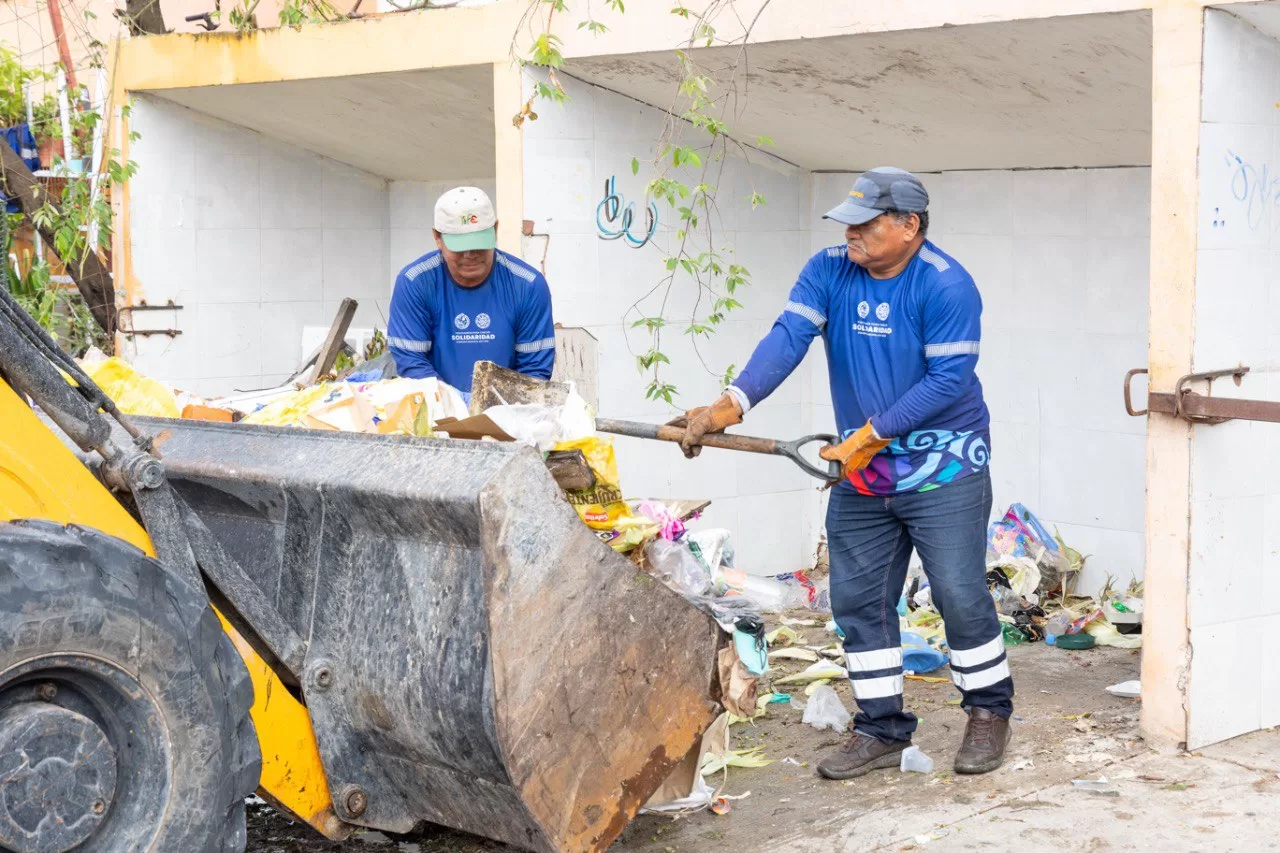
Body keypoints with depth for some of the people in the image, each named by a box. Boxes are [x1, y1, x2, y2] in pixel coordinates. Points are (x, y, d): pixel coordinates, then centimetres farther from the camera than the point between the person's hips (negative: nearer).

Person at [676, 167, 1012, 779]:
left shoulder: (946, 286, -15)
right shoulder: (829, 271, 0)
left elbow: (948, 380, -20)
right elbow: (787, 339, -14)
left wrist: (871, 434, -22)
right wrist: (731, 405, -29)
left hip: (943, 466, -5)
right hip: (861, 473, 6)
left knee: (960, 595, -4)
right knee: (857, 601, 7)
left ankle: (989, 714, 18)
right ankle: (881, 731, 19)